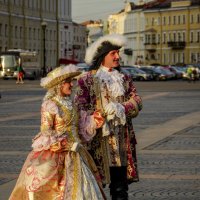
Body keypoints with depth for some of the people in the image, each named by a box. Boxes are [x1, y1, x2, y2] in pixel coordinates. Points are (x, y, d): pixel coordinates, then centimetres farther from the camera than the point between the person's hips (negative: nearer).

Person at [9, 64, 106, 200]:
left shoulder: (69, 103, 9)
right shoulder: (50, 105, -13)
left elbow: (78, 125, 14)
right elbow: (46, 131, -15)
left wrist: (92, 120, 1)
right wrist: (61, 144, -21)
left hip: (73, 154, 8)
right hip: (55, 155, -7)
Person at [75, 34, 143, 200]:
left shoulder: (124, 79, 14)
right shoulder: (87, 80, 0)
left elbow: (137, 102, 4)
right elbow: (81, 107, -7)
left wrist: (121, 108, -15)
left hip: (122, 139, 4)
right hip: (98, 138, -4)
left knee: (120, 186, 6)